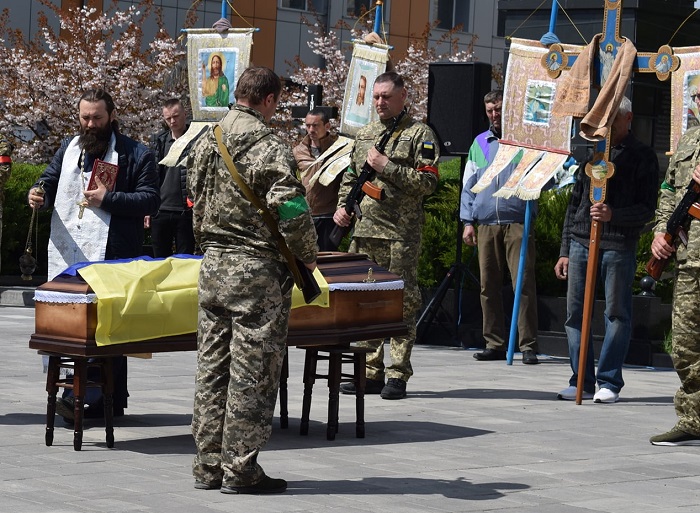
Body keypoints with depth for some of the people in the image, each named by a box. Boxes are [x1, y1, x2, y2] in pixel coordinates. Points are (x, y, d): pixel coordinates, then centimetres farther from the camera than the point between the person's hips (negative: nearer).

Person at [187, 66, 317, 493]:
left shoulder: (206, 142, 8)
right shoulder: (270, 148, -15)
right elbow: (291, 211, -20)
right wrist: (308, 256, -6)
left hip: (213, 265, 7)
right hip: (258, 268, -7)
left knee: (212, 366, 11)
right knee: (251, 370, -1)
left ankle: (209, 465, 17)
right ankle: (240, 469, 3)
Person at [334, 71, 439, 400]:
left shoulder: (419, 134, -1)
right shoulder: (364, 135, 18)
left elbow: (428, 182, -11)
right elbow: (350, 178, 27)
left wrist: (386, 166, -14)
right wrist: (342, 206, 10)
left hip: (401, 234, -6)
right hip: (364, 231, 6)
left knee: (402, 304, -3)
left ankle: (398, 376, 1)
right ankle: (371, 371, 12)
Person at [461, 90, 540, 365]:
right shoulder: (479, 143, 17)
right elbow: (468, 185, 18)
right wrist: (468, 221, 9)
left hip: (517, 222, -4)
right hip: (486, 225, 4)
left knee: (523, 284, -8)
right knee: (489, 286, 4)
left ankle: (528, 345, -6)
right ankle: (495, 344, 11)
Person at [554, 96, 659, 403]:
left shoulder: (642, 157, 3)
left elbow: (647, 209, -3)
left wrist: (613, 215, -20)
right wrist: (565, 250, 16)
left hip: (618, 246, -5)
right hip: (581, 242, 5)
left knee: (617, 314, -1)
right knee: (575, 313, 3)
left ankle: (609, 383, 5)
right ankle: (582, 381, 10)